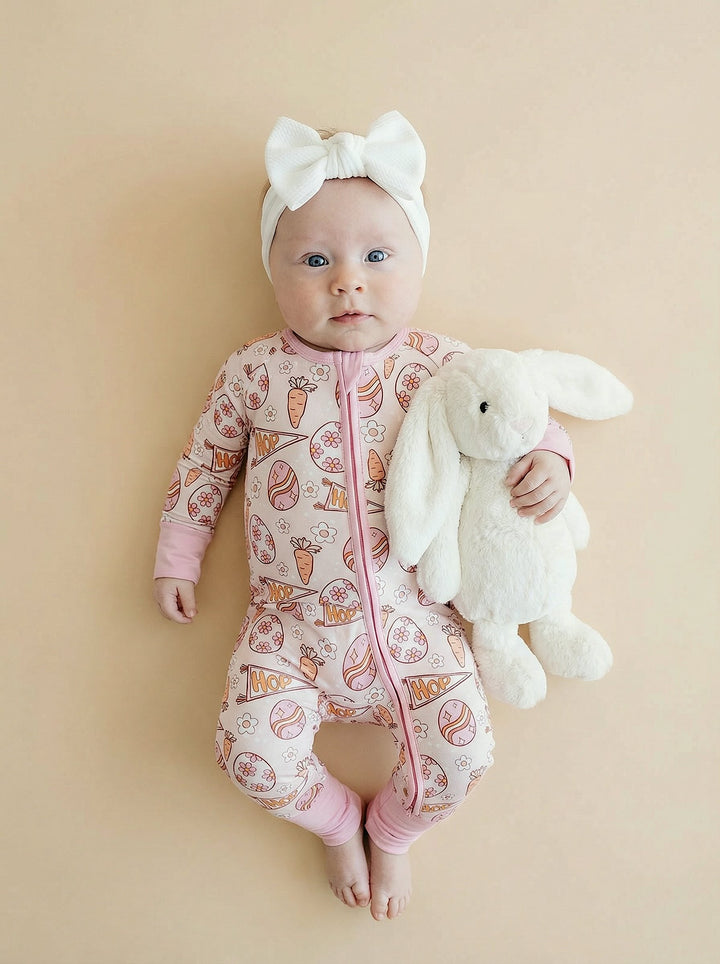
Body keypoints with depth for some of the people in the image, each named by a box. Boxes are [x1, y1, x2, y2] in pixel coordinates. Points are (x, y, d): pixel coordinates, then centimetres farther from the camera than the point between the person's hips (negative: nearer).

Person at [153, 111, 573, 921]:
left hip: (407, 618, 0)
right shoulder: (255, 371, -1)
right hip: (289, 623, 1)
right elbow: (205, 463, 10)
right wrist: (177, 558, 12)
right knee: (252, 751, -12)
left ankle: (392, 831, 27)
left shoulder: (439, 366, -2)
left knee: (462, 743, -9)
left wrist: (546, 462, -12)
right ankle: (339, 822, 25)